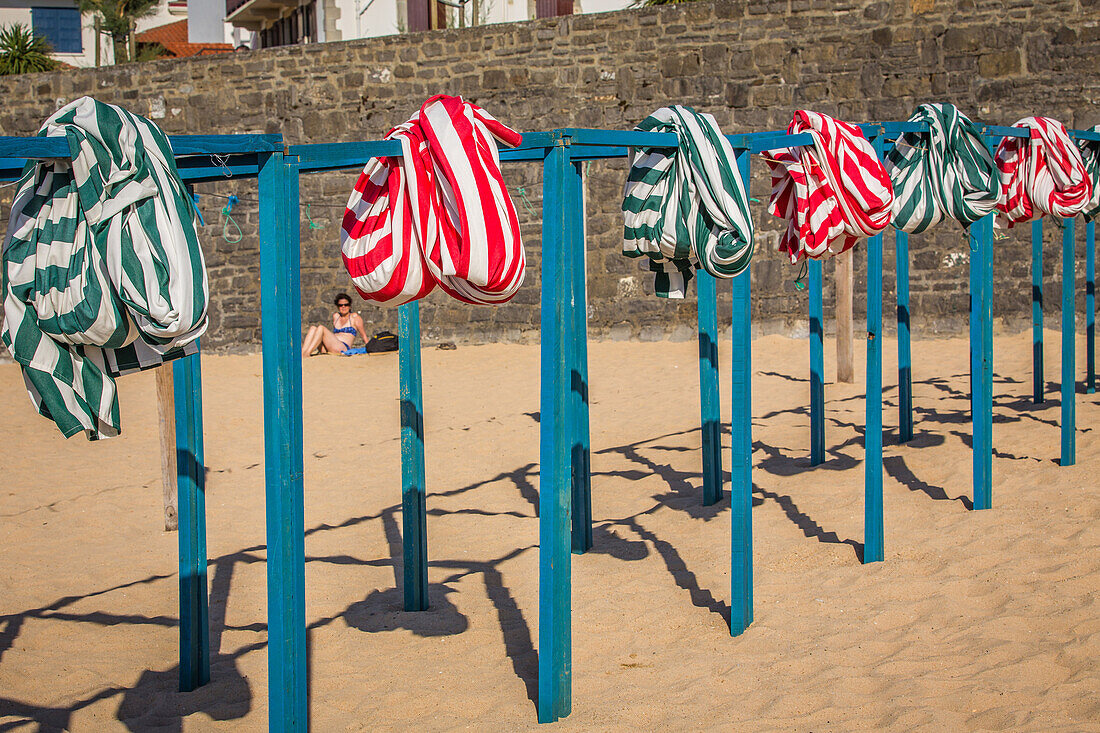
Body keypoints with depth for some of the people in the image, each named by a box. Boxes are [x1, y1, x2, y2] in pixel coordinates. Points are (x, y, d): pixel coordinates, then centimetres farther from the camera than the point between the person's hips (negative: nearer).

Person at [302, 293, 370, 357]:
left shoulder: (354, 317, 8)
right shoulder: (335, 316, 25)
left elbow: (364, 335, 6)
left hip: (343, 349, -6)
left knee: (321, 328, -23)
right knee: (313, 328, -14)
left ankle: (306, 354, -36)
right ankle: (303, 352, -36)